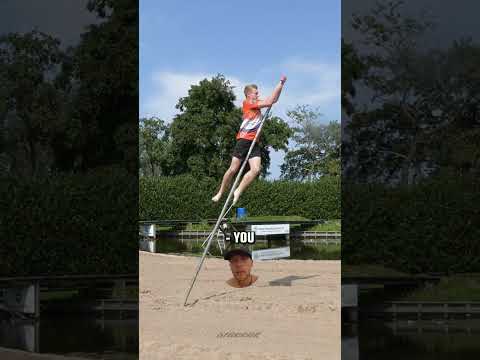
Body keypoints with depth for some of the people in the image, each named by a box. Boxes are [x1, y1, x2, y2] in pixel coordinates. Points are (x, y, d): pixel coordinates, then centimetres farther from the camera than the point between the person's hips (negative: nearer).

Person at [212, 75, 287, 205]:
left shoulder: (256, 104, 18)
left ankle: (238, 191, -2)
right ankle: (220, 193, 10)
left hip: (254, 143, 7)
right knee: (233, 169, -4)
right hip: (244, 140, -7)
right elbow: (269, 102, -10)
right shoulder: (247, 103, -4)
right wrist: (281, 83, -4)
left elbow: (274, 99, 20)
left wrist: (281, 84, 8)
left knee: (256, 170, -11)